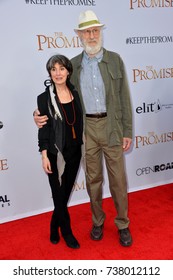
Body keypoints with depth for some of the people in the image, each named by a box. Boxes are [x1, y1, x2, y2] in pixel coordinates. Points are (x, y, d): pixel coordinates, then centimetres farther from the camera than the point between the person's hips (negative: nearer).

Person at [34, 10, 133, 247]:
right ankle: (98, 220, 33)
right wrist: (44, 114, -12)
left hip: (112, 126, -1)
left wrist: (127, 132, -3)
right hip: (86, 129, 1)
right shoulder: (73, 65, 4)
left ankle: (123, 224, 25)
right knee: (93, 178, 13)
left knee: (118, 179, 6)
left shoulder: (115, 60, 1)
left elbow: (124, 98, 0)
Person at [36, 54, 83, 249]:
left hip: (74, 152, 4)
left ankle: (54, 227, 37)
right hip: (55, 154, -4)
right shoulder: (44, 98, -7)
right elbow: (43, 128, -7)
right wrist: (44, 155, -12)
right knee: (59, 195, 6)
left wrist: (82, 147, 9)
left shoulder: (75, 94, 4)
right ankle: (67, 232, 29)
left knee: (65, 193, 15)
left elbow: (79, 123, 10)